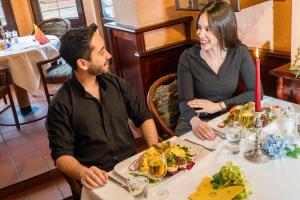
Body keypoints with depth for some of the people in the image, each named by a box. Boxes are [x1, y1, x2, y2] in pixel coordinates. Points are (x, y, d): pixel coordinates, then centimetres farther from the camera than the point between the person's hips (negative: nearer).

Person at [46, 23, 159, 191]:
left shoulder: (116, 83, 6)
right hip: (101, 179, -3)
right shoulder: (61, 105, -9)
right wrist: (83, 173, -27)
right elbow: (62, 154, -7)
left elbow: (143, 116, 11)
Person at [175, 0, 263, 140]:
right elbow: (185, 101, -17)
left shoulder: (240, 52, -6)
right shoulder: (188, 57, -11)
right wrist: (195, 122, -39)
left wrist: (218, 106, -15)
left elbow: (256, 92, -7)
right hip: (195, 123, -2)